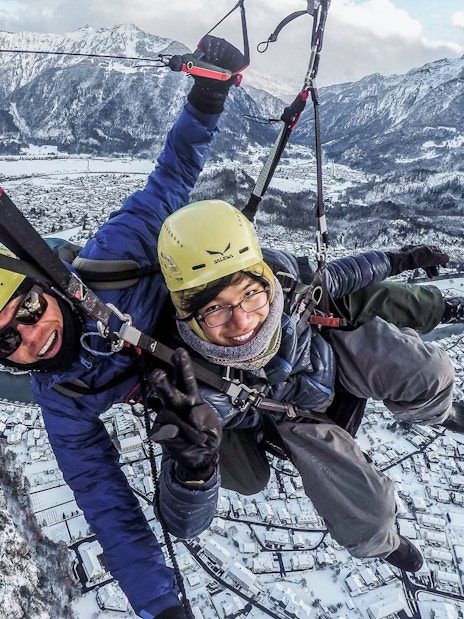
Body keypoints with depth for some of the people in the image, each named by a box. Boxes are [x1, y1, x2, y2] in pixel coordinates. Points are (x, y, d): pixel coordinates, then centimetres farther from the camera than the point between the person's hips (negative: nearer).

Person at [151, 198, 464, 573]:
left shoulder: (278, 269, -35)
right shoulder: (196, 386, -43)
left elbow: (326, 280, -8)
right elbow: (185, 525, -38)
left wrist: (394, 260, 6)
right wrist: (193, 464, -61)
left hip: (329, 344, 3)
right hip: (294, 413, -2)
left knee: (429, 376, -11)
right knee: (364, 513, -8)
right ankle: (380, 543, 34)